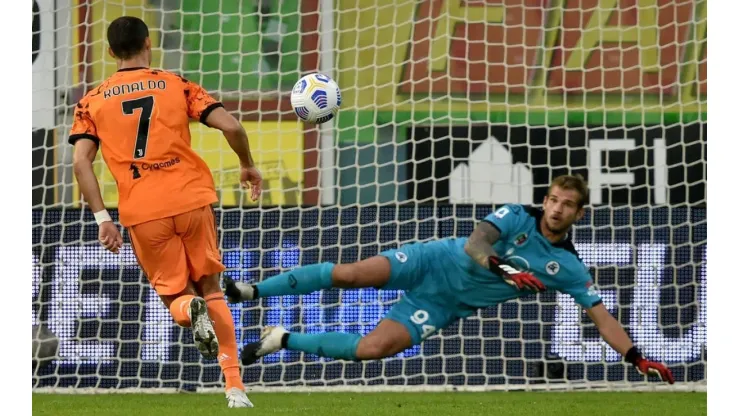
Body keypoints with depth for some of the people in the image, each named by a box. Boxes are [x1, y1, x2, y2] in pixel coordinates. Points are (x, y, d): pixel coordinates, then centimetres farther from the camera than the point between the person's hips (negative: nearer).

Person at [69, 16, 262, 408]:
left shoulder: (92, 101, 8)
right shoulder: (177, 85, 6)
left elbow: (81, 161, -4)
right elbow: (231, 126, -3)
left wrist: (102, 218, -4)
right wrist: (248, 166, 15)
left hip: (142, 213, 0)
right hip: (191, 199, 0)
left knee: (174, 294, 16)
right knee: (210, 287, 16)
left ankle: (190, 310, -23)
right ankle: (234, 386, 3)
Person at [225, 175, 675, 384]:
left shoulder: (568, 267, -4)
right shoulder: (518, 216, -9)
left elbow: (601, 315, -5)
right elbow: (474, 245, -21)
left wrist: (637, 358, -17)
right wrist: (503, 269, -41)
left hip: (446, 305, 1)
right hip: (438, 262, -1)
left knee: (373, 348, -21)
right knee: (353, 273, -22)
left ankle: (285, 340, -2)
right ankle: (250, 290, -6)